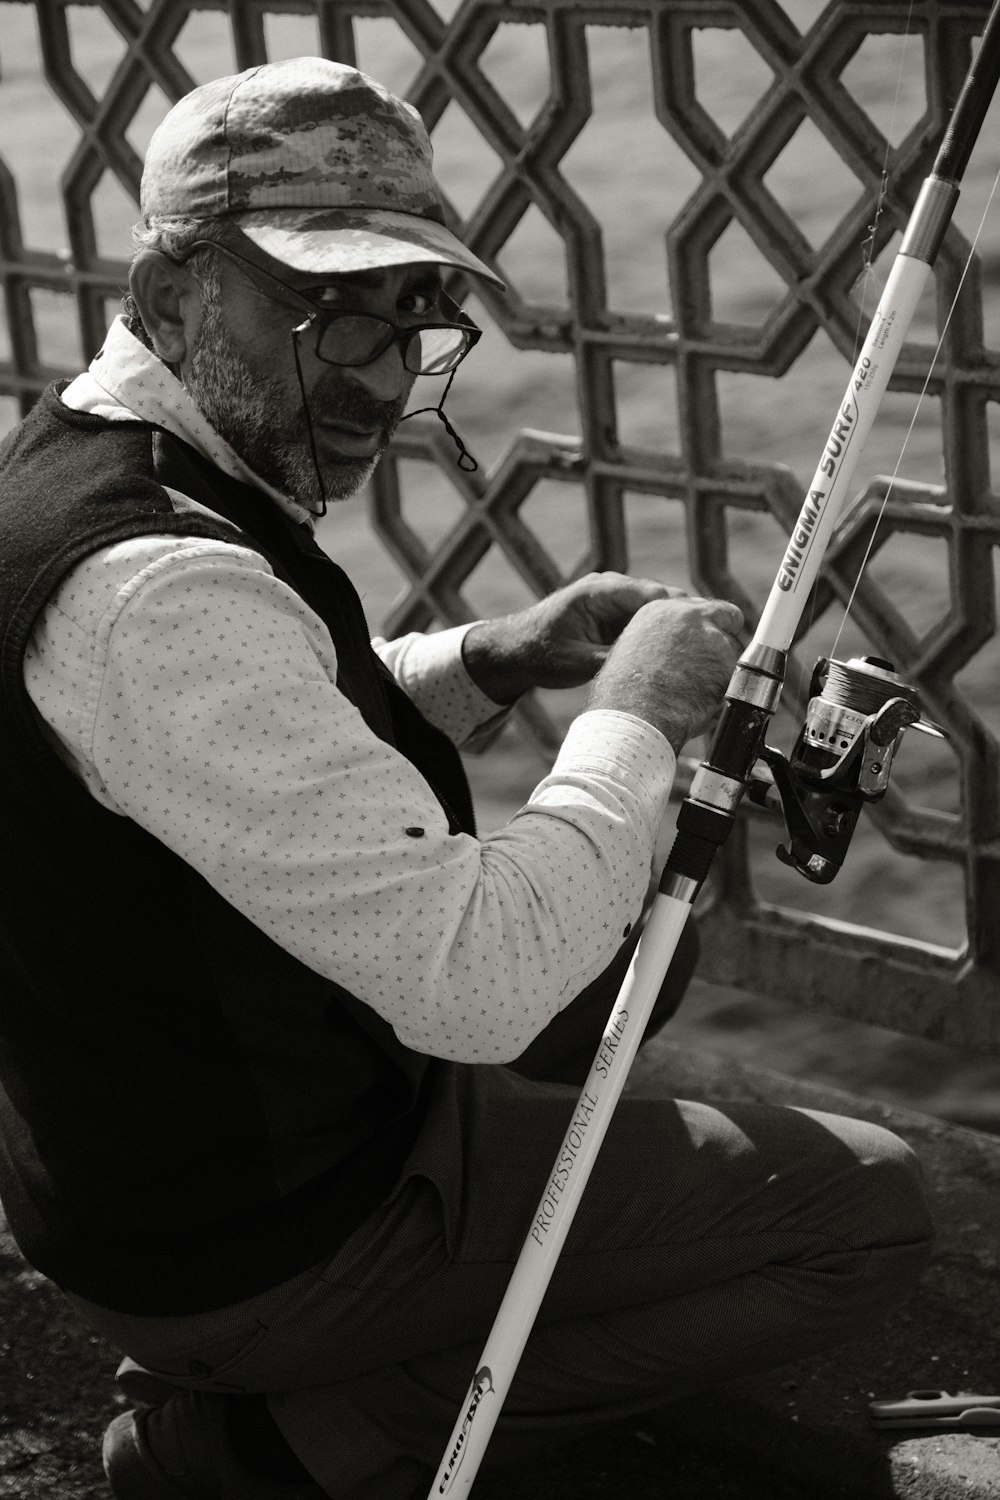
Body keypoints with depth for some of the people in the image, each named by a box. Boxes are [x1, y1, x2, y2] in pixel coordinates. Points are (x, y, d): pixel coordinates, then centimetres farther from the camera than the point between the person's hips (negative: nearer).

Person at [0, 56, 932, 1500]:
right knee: (869, 1207, -3)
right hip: (252, 1247, -10)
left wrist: (483, 665, 3)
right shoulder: (159, 585, -32)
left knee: (645, 927, 28)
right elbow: (474, 980, -33)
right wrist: (633, 718, -17)